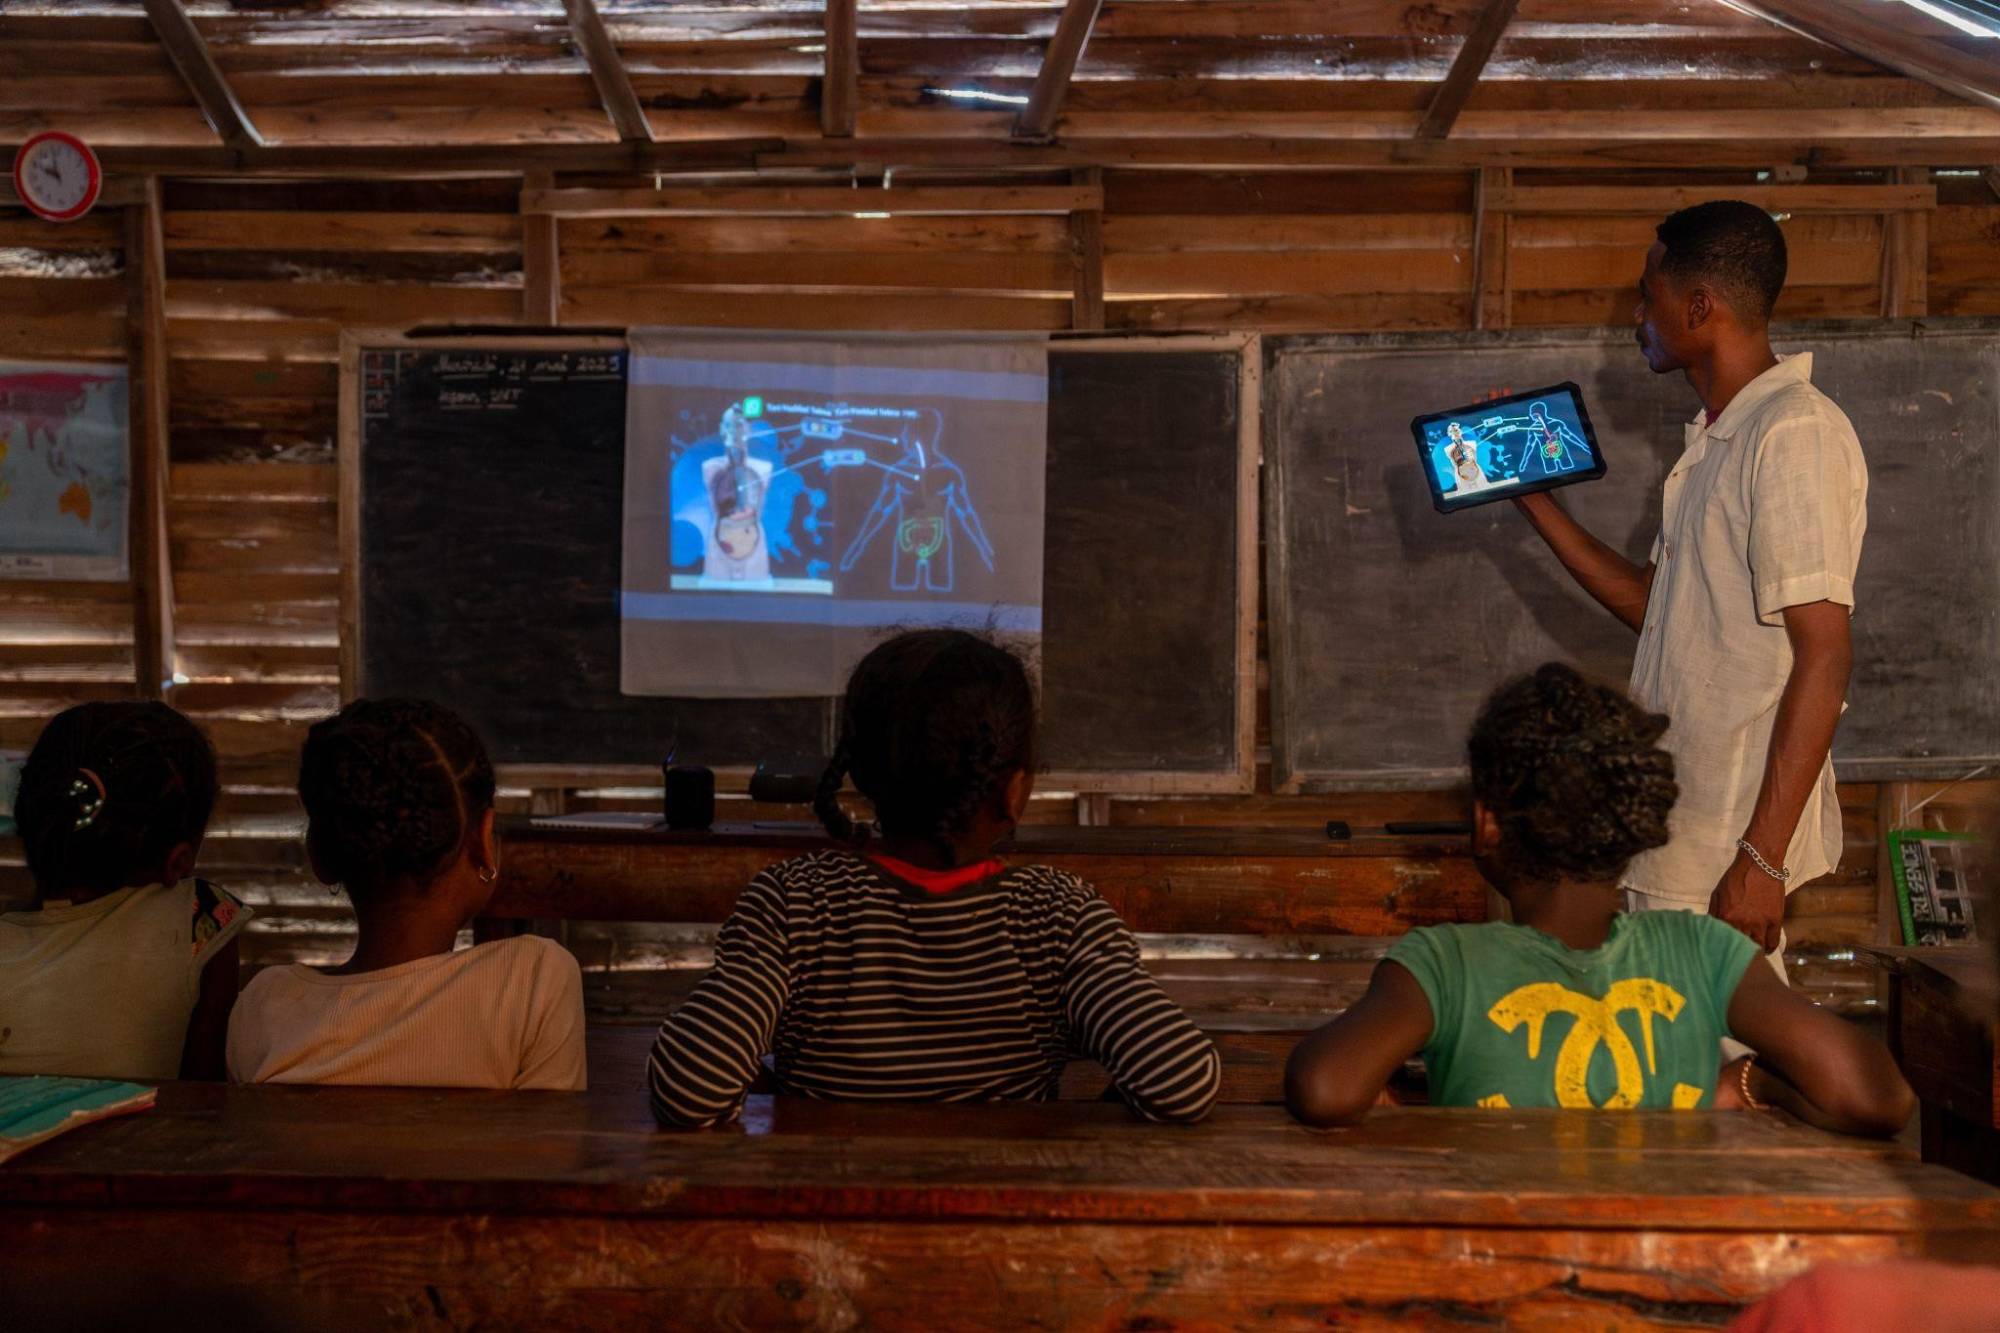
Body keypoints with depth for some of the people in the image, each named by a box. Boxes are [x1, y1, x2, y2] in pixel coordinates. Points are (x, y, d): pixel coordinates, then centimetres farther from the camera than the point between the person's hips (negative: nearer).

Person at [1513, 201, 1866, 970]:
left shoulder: (1795, 433, -15)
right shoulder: (1718, 442, 16)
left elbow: (1824, 660, -20)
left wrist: (1761, 858, -23)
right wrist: (1531, 497, 18)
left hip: (1731, 845, -9)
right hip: (1675, 830, 9)